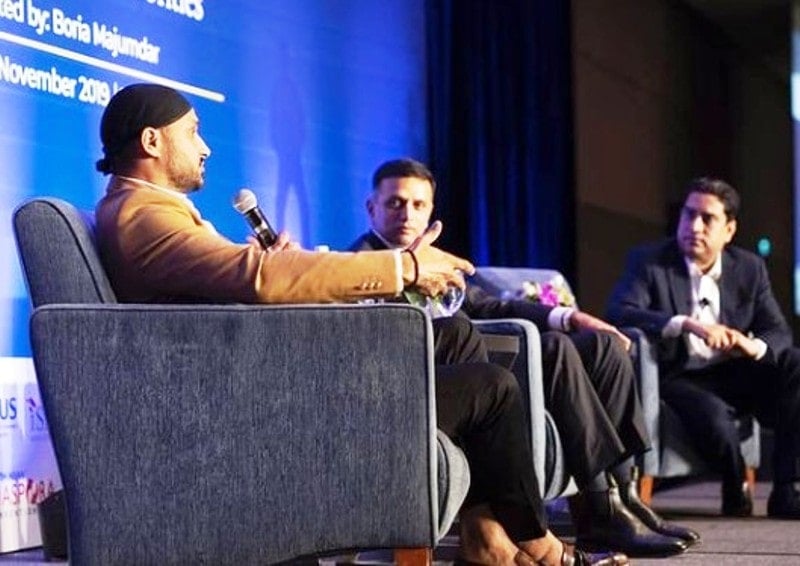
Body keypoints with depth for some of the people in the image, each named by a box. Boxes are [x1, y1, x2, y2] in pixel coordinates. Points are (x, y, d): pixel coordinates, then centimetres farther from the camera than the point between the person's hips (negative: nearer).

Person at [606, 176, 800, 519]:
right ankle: (736, 490, -3)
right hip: (679, 378, -4)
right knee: (712, 415, -36)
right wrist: (686, 324, -34)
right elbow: (619, 311, -21)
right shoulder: (648, 261, -4)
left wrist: (755, 346, -22)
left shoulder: (750, 268, 7)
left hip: (733, 375, 4)